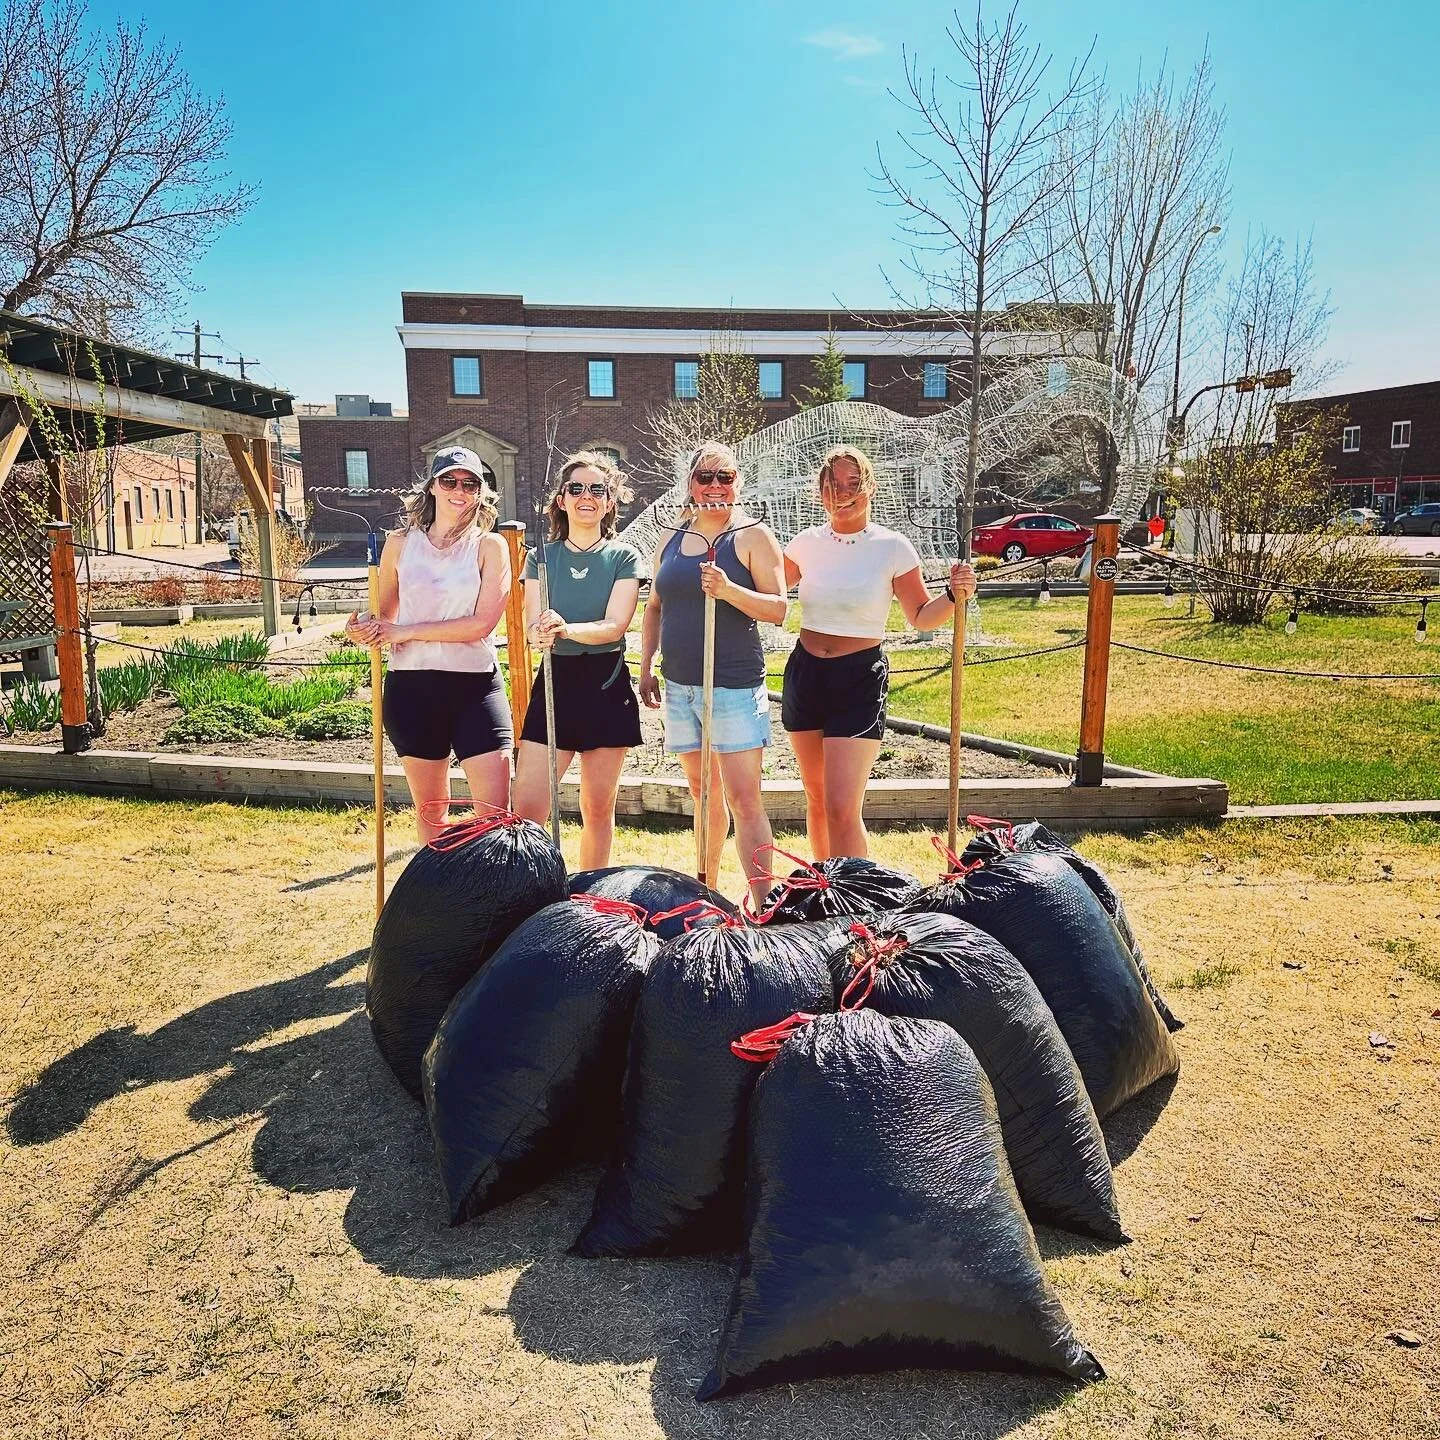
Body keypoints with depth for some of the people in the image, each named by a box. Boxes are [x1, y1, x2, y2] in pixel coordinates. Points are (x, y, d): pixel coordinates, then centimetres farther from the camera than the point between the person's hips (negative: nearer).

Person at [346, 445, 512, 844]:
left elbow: (481, 624, -12)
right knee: (430, 812, 14)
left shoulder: (490, 546, -1)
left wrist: (404, 632, -12)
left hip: (475, 687, -2)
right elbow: (385, 617, 19)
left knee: (496, 812, -7)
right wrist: (365, 631, -5)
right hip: (412, 687, 3)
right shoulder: (400, 544, 7)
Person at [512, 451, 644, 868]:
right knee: (526, 811, -7)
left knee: (598, 810, 9)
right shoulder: (542, 558, 7)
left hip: (607, 686, -1)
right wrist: (541, 632, -30)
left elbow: (615, 625, -12)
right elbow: (531, 625, -4)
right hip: (555, 682, 1)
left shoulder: (624, 558, 0)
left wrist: (567, 629, -32)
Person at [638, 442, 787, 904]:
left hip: (735, 686, -6)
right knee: (703, 793, 15)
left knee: (743, 800, -9)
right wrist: (646, 668, 12)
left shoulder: (753, 536, -4)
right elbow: (654, 608, 20)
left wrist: (729, 590, -25)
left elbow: (778, 608, -10)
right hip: (679, 685, 6)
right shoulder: (672, 541, 13)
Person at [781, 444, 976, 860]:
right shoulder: (807, 543, 3)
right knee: (817, 800, 15)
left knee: (842, 811, -13)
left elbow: (921, 617, 1)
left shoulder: (892, 547, -6)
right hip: (804, 674, 4)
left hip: (860, 681, -4)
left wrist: (954, 596, -19)